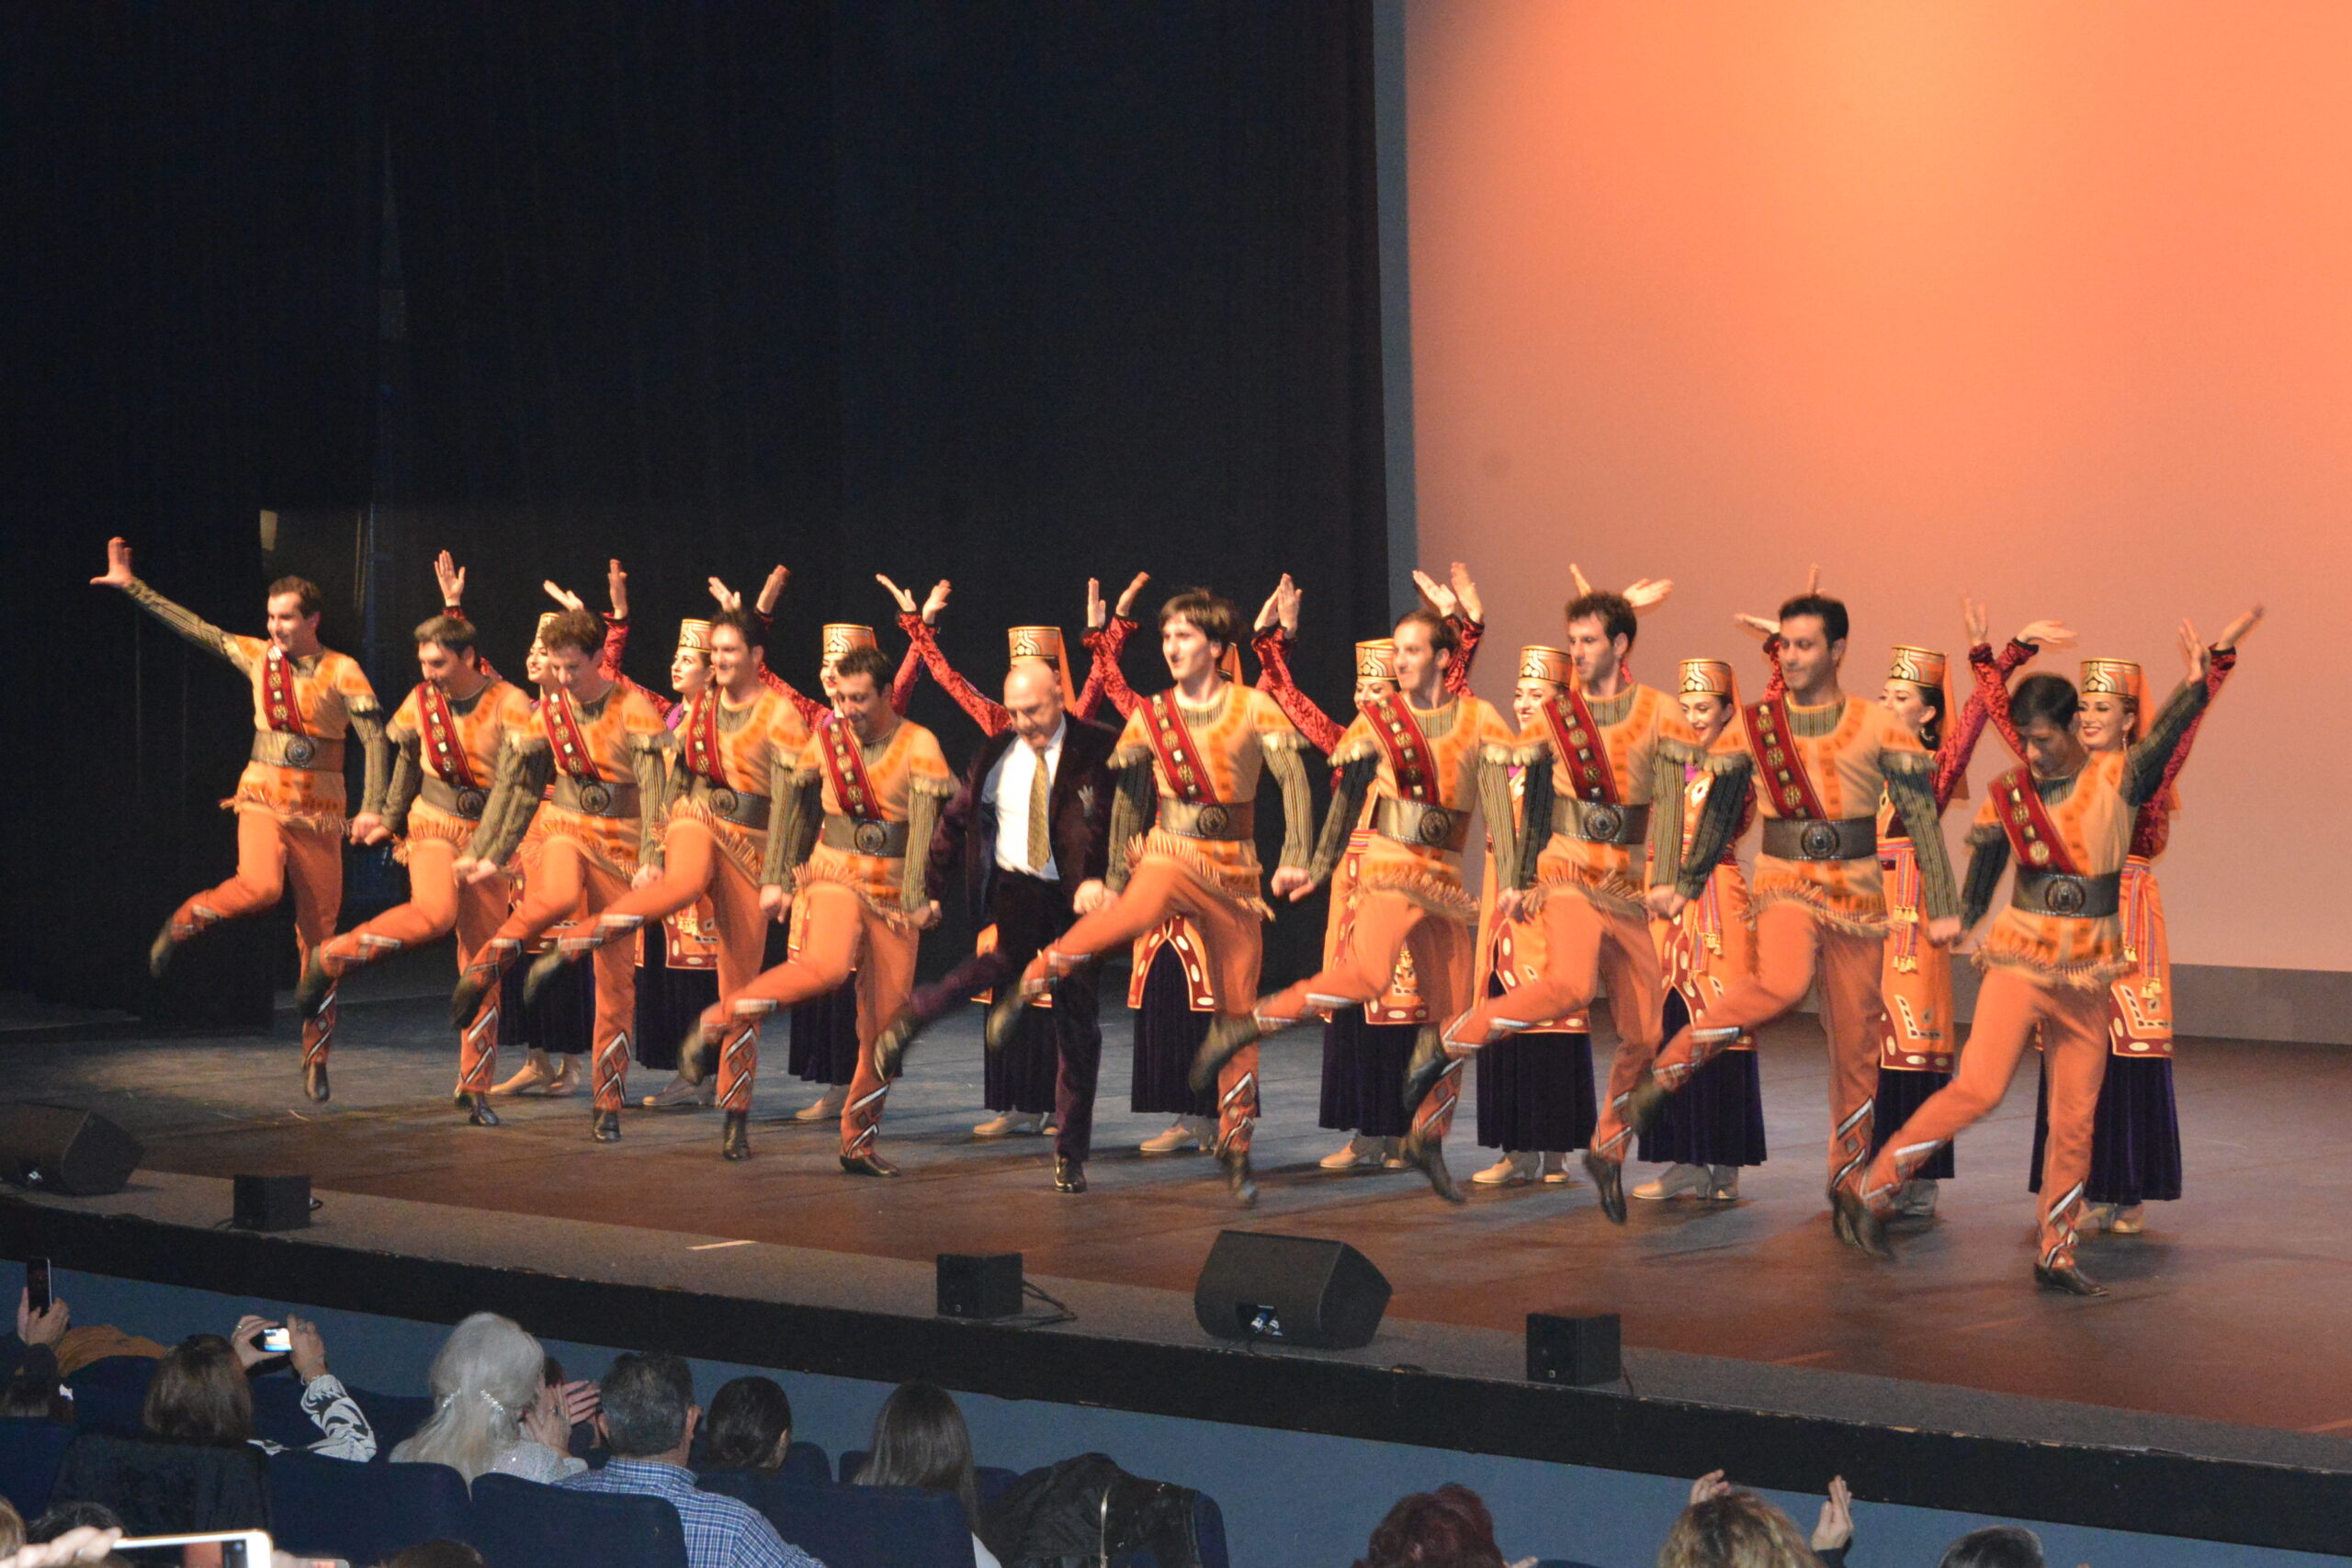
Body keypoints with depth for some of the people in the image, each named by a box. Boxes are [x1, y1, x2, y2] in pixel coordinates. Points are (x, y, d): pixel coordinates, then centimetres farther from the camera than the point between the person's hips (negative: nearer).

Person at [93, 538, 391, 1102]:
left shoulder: (341, 672, -5)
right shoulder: (257, 655, 5)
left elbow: (376, 740, -10)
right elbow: (195, 627, 12)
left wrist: (372, 809, -21)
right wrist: (131, 586, 14)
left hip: (319, 812, -1)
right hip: (262, 800, 1)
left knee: (318, 933, 0)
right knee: (260, 887, -30)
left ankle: (316, 1055, 8)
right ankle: (185, 923, -2)